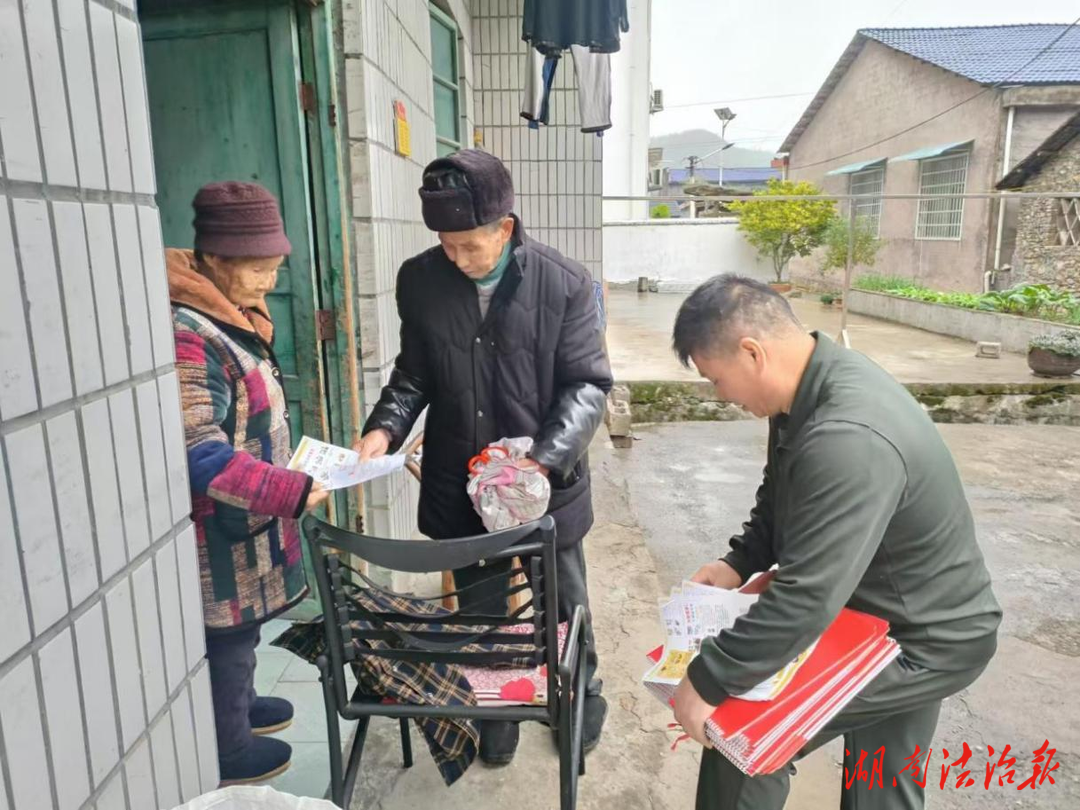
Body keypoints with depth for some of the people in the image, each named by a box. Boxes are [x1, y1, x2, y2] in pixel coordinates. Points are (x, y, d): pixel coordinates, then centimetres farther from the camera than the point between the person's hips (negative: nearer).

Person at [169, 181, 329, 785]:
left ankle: (240, 705, 46)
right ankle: (228, 753, 30)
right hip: (223, 529, -9)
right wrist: (293, 491, -31)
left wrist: (286, 476, 14)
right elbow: (202, 455, -29)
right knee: (227, 637, 10)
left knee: (242, 629, 25)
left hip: (248, 518, 9)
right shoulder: (187, 338, -25)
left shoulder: (230, 317, 6)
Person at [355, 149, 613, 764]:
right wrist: (386, 426, -13)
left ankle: (582, 696, 48)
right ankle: (493, 710, 46)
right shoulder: (420, 279, -5)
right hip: (459, 487, 2)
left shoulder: (564, 282, -14)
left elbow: (588, 383, -11)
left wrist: (546, 457, -25)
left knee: (563, 604, 20)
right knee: (479, 611, 20)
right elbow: (415, 372, 5)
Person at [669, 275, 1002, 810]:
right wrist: (738, 563, -4)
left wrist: (705, 682, -30)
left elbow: (806, 599, -38)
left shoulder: (848, 440, -37)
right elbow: (779, 499, 9)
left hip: (923, 645, -9)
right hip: (899, 620, 9)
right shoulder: (814, 388, -6)